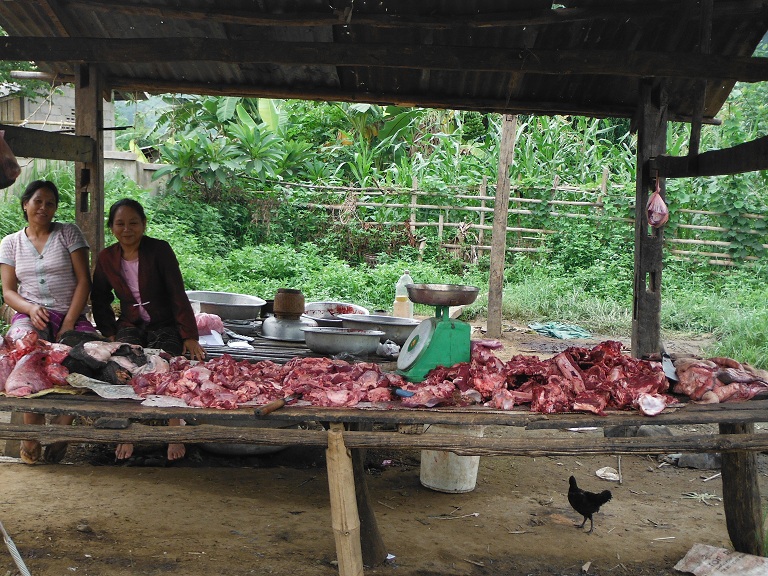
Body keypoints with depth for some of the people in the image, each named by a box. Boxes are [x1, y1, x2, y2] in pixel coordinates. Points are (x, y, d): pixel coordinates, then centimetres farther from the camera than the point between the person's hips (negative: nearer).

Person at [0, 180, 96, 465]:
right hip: (31, 315, 0)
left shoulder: (69, 233, 10)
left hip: (71, 315, 0)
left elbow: (84, 281, 2)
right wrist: (30, 309, -13)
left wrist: (69, 323, -9)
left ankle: (61, 429, -20)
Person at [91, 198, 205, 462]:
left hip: (164, 325, -3)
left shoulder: (159, 250, -9)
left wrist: (190, 336, -17)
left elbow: (178, 295, -12)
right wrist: (110, 334, -3)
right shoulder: (106, 258, 2)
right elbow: (100, 300, 12)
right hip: (130, 326, 3)